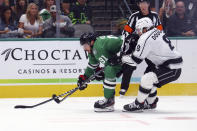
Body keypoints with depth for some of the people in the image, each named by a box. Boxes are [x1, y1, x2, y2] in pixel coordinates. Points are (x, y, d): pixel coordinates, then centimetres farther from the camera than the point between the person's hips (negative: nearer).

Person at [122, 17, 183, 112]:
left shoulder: (146, 38, -17)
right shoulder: (157, 31, 11)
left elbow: (135, 60, -14)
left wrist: (121, 58, -1)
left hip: (172, 69, -11)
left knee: (146, 79, -18)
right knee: (150, 79, 23)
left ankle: (138, 105, -7)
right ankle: (151, 103, 39)